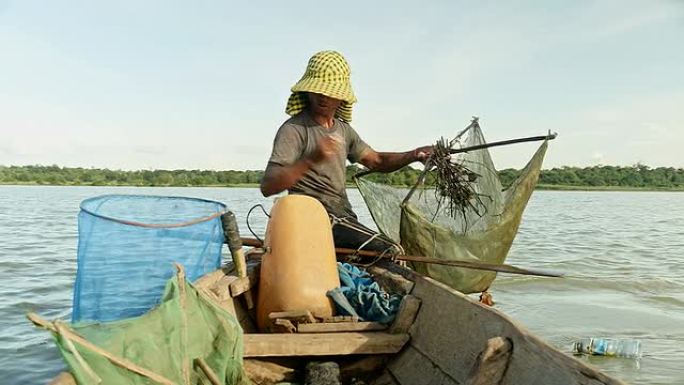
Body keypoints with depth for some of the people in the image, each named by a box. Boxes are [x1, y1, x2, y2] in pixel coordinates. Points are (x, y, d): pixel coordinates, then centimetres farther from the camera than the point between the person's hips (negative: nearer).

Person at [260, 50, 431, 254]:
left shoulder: (343, 129, 15)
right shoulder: (294, 130, -11)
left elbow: (377, 161, 21)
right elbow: (267, 187, -20)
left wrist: (414, 155, 3)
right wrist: (310, 160, -35)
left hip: (343, 218, 9)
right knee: (390, 254, -20)